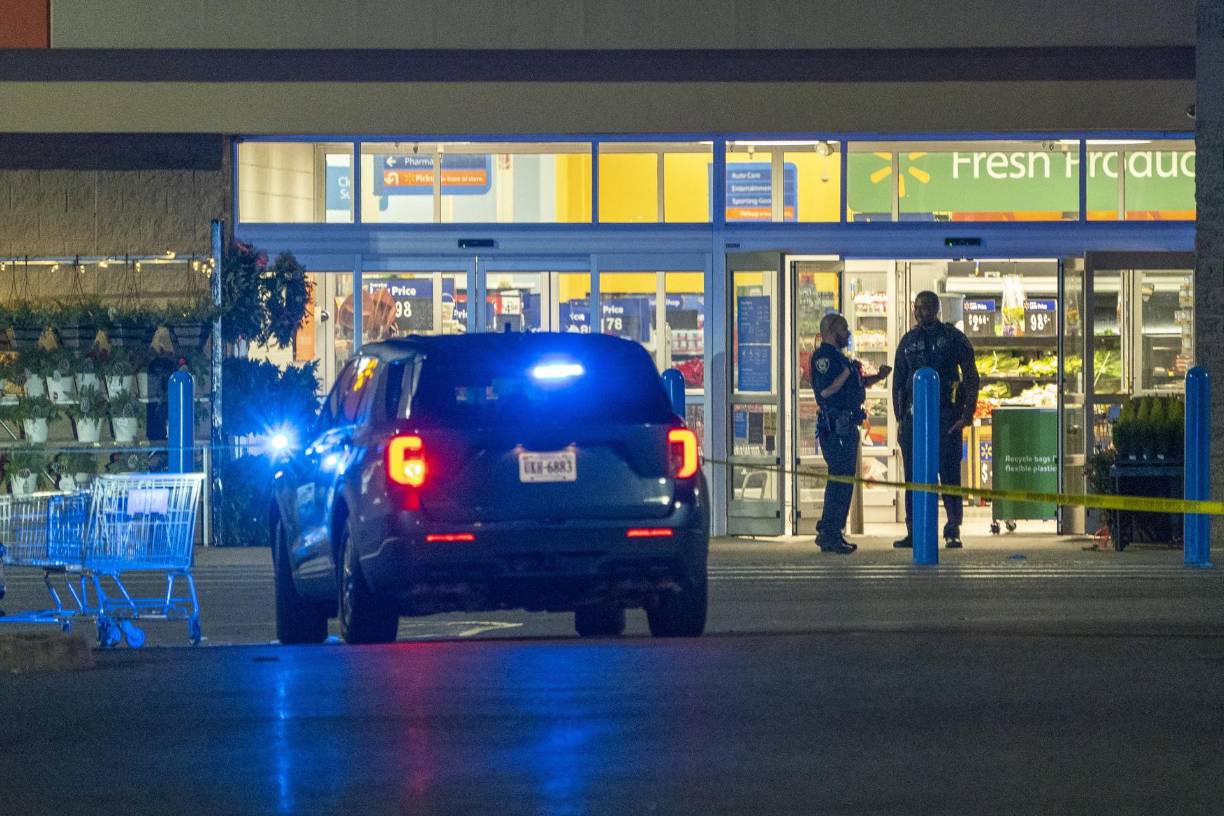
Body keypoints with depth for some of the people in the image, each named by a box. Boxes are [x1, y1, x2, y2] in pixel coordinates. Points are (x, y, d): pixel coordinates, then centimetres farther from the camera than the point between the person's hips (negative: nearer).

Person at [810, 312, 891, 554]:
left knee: (844, 480, 12)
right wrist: (847, 371, -17)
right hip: (834, 427, -11)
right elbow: (825, 390, -23)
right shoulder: (824, 357, -11)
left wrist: (878, 377, 17)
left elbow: (855, 386, 30)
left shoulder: (838, 357, 20)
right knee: (840, 478, -11)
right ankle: (829, 535, -11)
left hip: (847, 426, 11)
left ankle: (833, 534, 16)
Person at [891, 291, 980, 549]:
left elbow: (971, 378, 2)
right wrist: (900, 418, 8)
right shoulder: (909, 341, 13)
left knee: (949, 475, -6)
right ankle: (913, 532, 6)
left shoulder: (954, 338, 3)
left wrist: (967, 414, -7)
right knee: (913, 477, 2)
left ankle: (953, 532, -3)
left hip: (946, 415, -3)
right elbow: (898, 382, 16)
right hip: (914, 416, 4)